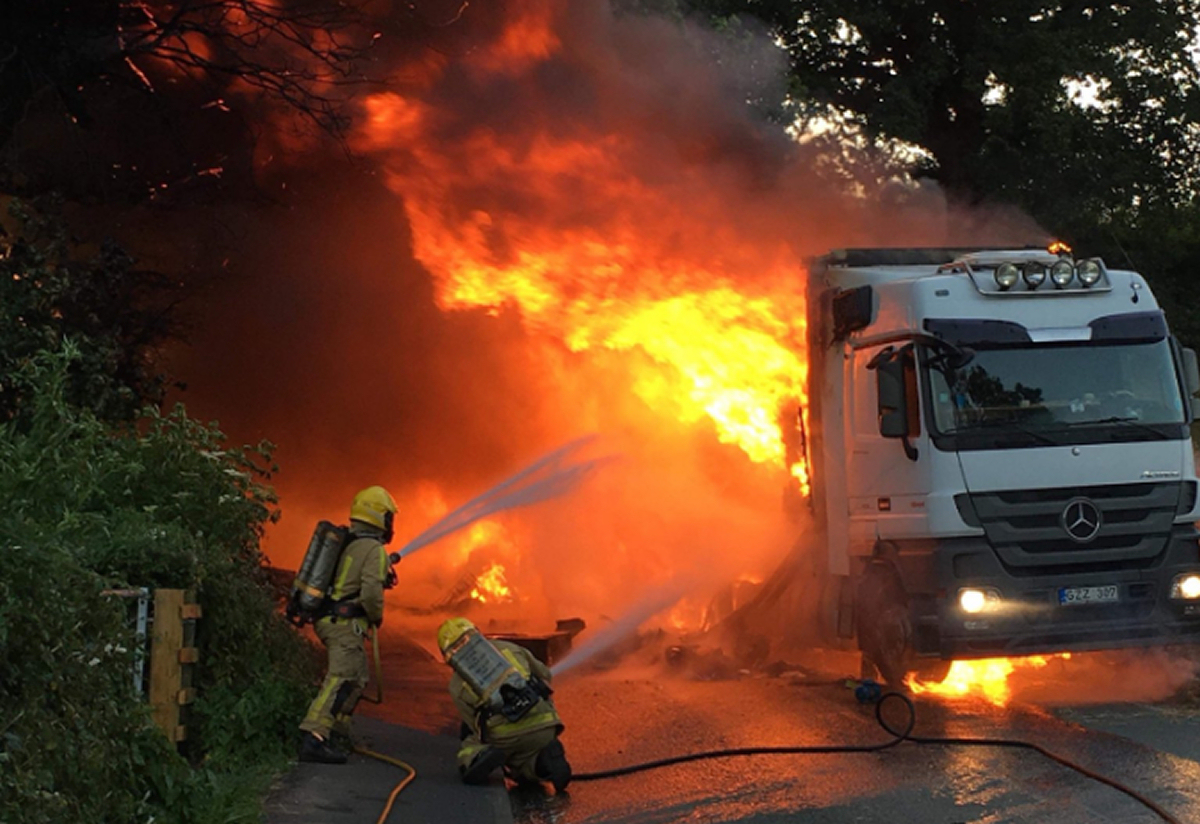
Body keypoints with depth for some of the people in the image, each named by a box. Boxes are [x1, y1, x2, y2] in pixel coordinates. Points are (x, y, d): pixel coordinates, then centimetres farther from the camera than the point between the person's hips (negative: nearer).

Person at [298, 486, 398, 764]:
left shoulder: (344, 544, 17)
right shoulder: (373, 550, -10)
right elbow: (372, 592, -21)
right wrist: (377, 616, -2)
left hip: (326, 618, 10)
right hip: (345, 623, -10)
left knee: (357, 676, 22)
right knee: (341, 679, -18)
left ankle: (335, 729, 21)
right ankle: (314, 738, -30)